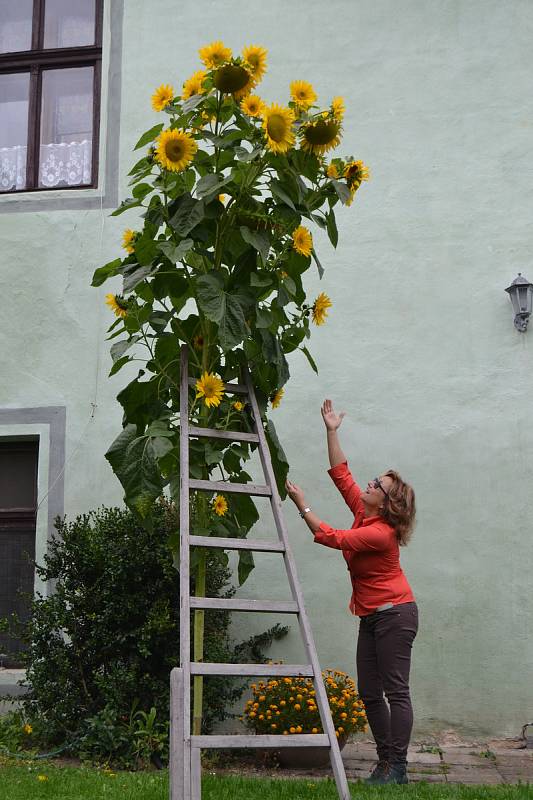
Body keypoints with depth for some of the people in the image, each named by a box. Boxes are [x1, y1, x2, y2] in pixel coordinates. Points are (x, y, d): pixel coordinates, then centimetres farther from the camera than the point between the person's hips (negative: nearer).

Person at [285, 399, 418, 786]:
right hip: (372, 616, 9)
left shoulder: (381, 533, -21)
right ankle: (386, 761, 16)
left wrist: (302, 504, -18)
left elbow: (331, 537, -22)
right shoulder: (364, 513, 4)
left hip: (394, 613, -9)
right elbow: (341, 473, 8)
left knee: (395, 691, -5)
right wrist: (332, 432, 7)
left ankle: (397, 768, -1)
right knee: (369, 693, 9)